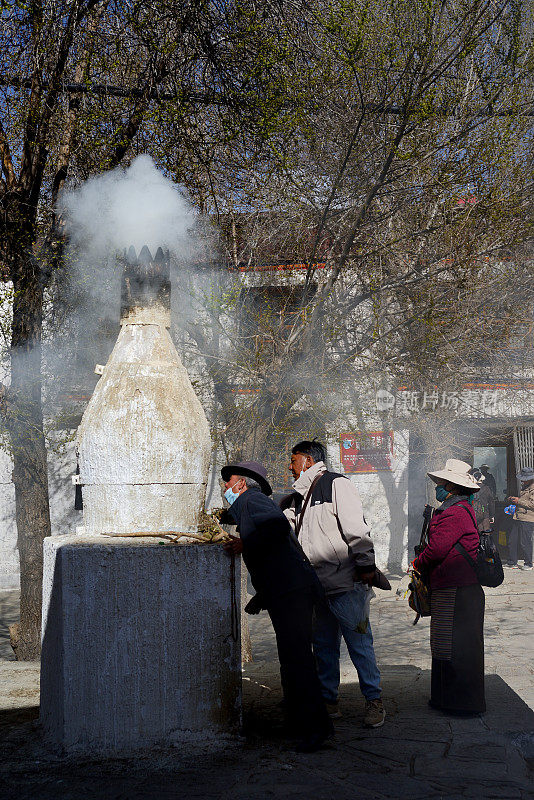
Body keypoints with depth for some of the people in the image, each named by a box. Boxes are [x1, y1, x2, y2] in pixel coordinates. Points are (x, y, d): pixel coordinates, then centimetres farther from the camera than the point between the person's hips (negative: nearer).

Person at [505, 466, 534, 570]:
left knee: (525, 542, -5)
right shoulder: (524, 487, 19)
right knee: (513, 540, 8)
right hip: (518, 518, 9)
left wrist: (519, 501, -15)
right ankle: (512, 562, 17)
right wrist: (514, 500, 14)